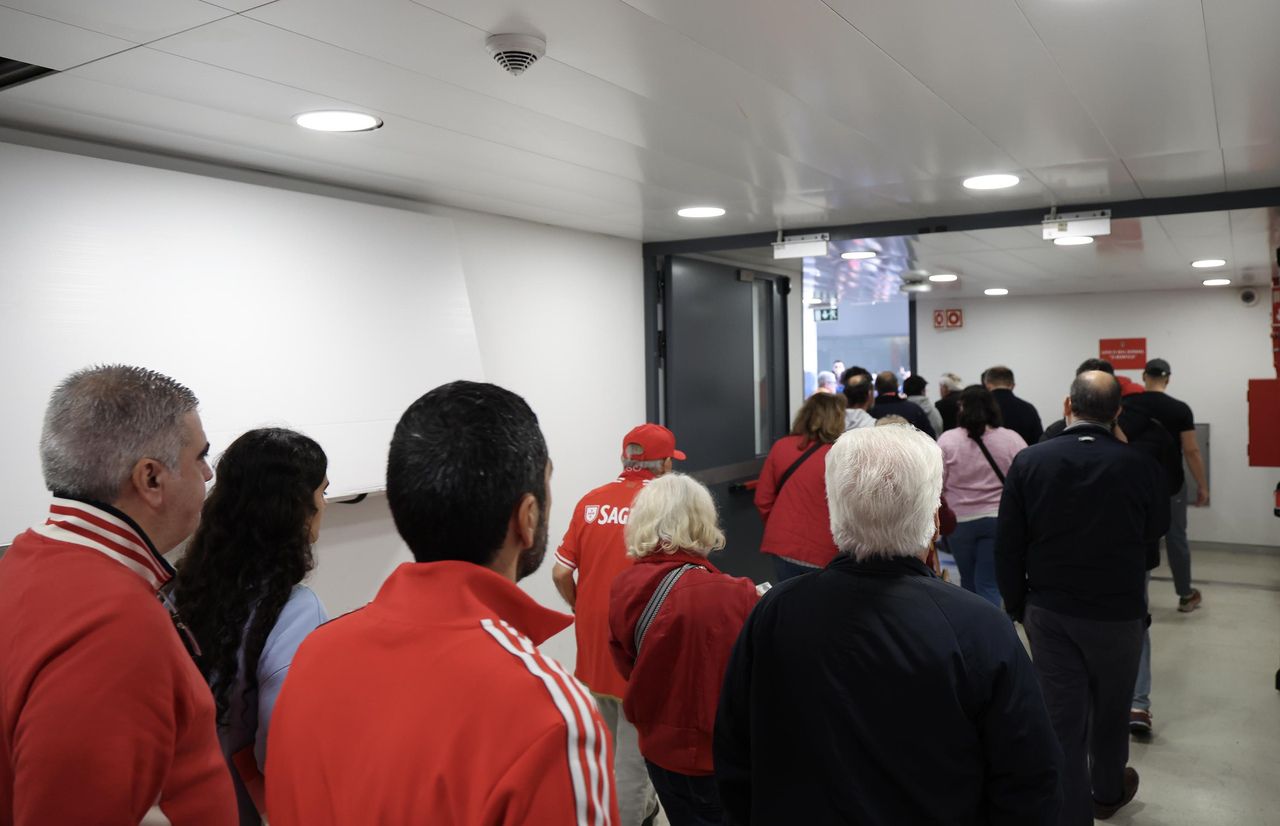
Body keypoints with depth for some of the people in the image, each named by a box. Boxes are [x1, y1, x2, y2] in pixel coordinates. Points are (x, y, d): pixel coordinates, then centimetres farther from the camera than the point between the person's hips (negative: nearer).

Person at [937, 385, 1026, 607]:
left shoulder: (947, 440, -8)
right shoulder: (1012, 439, -4)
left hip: (959, 519, 0)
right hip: (999, 519, 0)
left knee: (968, 579, 18)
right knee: (989, 583, 3)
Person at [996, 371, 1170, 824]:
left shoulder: (1028, 461, -12)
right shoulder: (1140, 465, -16)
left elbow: (1007, 545, -7)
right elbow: (1156, 529, 4)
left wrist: (1016, 604, 7)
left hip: (1048, 611, 0)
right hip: (1118, 611, 0)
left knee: (1061, 717, 7)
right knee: (1110, 709, 22)